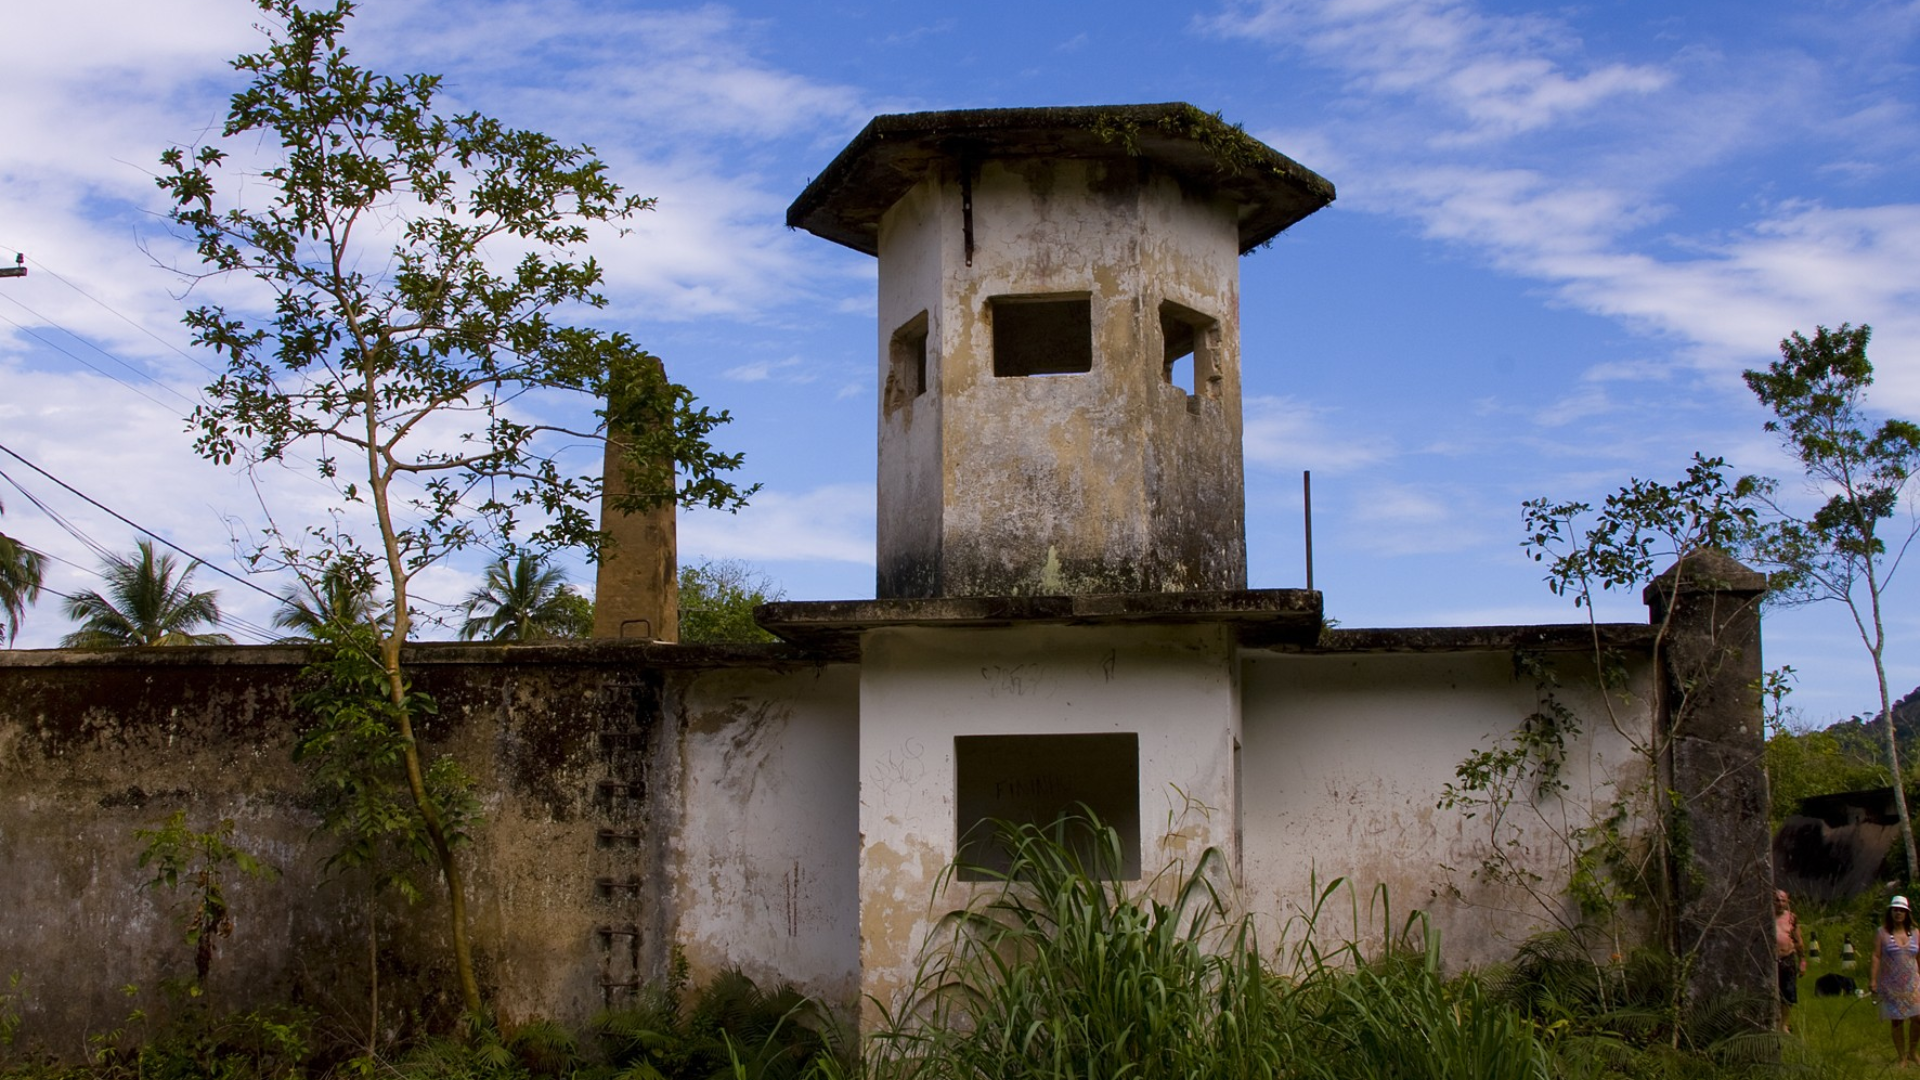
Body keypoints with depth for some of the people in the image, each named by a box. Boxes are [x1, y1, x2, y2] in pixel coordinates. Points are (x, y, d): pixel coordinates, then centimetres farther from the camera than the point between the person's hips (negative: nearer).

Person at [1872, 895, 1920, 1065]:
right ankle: (1901, 1057, 13)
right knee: (1897, 1020, 2)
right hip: (1891, 986, -2)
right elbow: (1876, 957, -4)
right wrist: (1873, 981, -11)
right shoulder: (1882, 933, 0)